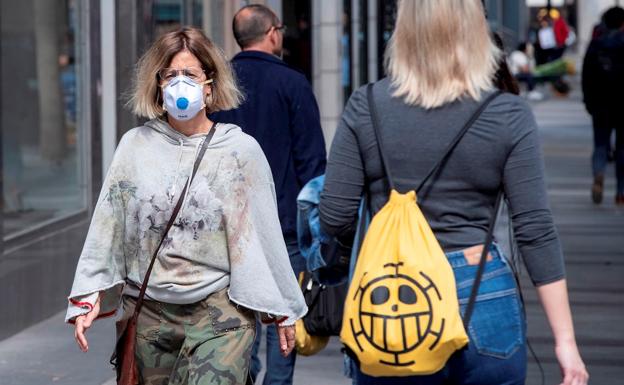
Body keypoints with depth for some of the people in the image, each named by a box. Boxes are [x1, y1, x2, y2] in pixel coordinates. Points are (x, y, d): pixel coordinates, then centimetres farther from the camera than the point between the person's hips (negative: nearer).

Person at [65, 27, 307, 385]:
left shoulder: (240, 150, 0)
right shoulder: (136, 146, 5)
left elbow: (263, 234, 4)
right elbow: (107, 225, 6)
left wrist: (282, 310, 9)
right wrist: (90, 296, -1)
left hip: (221, 315, -3)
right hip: (150, 314, 3)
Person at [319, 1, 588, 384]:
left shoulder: (365, 106, -3)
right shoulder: (509, 116, -5)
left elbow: (334, 220, -2)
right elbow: (536, 232, -7)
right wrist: (565, 340, -3)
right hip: (484, 305, 0)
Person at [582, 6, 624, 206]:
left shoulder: (595, 44, 2)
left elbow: (586, 75, 4)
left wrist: (589, 101, 12)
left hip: (600, 106, 2)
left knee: (601, 144, 7)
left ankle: (598, 174, -23)